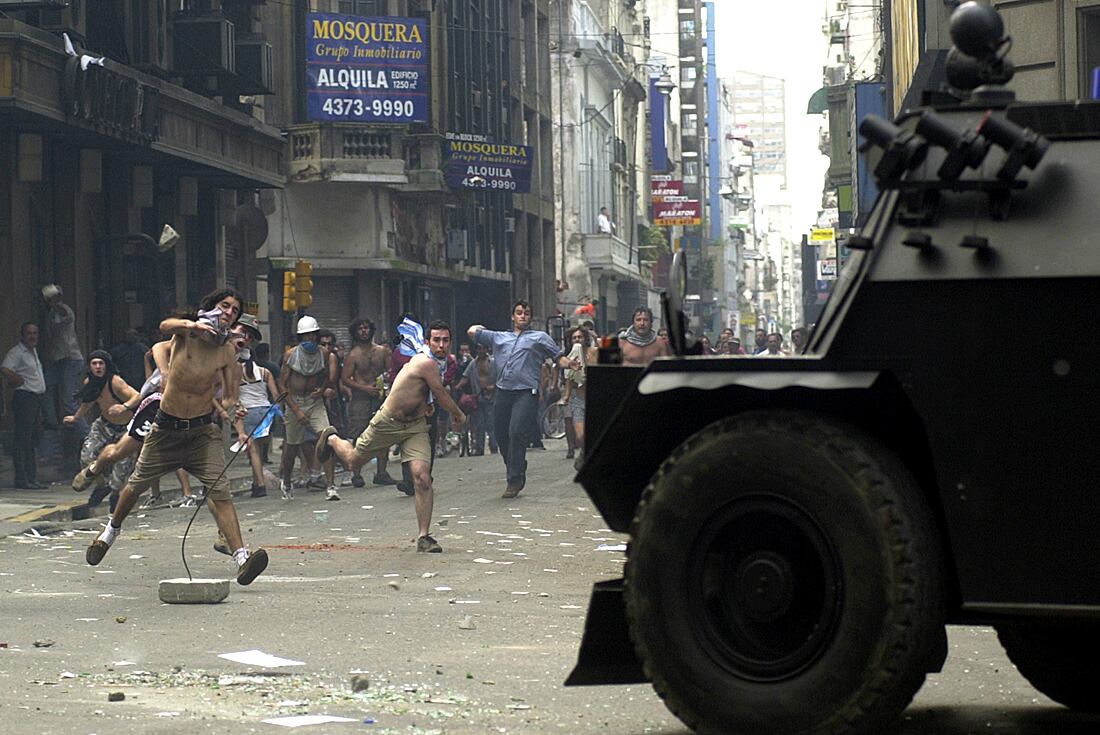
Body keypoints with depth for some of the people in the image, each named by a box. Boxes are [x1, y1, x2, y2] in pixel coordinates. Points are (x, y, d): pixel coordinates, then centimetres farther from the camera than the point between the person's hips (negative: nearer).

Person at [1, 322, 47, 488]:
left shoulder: (33, 351, 17)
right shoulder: (17, 352, -12)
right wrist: (17, 381, -16)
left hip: (36, 399, 10)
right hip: (24, 398, -10)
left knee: (34, 438, 13)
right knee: (22, 439, -8)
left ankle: (32, 478, 18)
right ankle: (21, 479, -7)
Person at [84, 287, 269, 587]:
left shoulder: (227, 352, -1)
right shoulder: (185, 333, -9)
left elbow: (229, 396, 5)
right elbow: (166, 325, -32)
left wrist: (233, 406, -19)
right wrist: (193, 325, -52)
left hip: (202, 430, 0)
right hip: (167, 428, 0)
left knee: (220, 491, -17)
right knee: (136, 485, 15)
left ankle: (241, 557, -27)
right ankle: (112, 529, 45)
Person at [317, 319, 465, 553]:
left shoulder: (444, 362, 1)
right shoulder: (427, 363, -27)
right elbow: (443, 397, -19)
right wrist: (459, 416, -1)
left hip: (416, 424, 6)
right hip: (388, 421, -6)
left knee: (422, 477, -12)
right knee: (354, 461, 15)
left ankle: (424, 536, -6)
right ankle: (332, 439, 49)